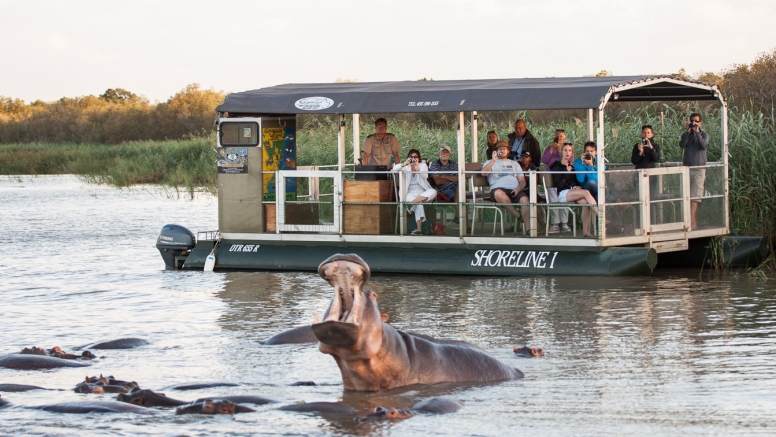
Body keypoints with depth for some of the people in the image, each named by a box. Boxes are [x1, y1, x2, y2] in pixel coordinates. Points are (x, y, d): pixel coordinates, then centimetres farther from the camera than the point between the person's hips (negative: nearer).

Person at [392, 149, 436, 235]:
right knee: (418, 204, -35)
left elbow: (425, 176, -13)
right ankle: (419, 229, -38)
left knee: (433, 192, -32)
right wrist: (403, 164, -26)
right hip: (410, 194, -2)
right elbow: (393, 170, -10)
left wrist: (417, 169, -32)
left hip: (423, 193, 2)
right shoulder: (405, 167, 8)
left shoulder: (423, 165, 7)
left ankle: (412, 203, -40)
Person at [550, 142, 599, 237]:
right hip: (563, 194, -5)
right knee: (586, 193, -31)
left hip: (574, 192, 5)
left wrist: (577, 187, 3)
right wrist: (568, 173, -8)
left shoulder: (572, 166, 24)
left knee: (585, 202, -31)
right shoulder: (557, 167, 6)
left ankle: (585, 230, -35)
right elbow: (558, 186, -5)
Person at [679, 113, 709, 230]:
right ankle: (694, 222, 7)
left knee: (695, 196, -13)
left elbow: (703, 146, -14)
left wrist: (697, 132, -14)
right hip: (687, 168, 4)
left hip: (699, 169, -4)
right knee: (687, 197, 3)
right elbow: (682, 144, -8)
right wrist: (688, 131, -12)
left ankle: (691, 221, -21)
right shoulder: (686, 135, 12)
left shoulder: (704, 135, 6)